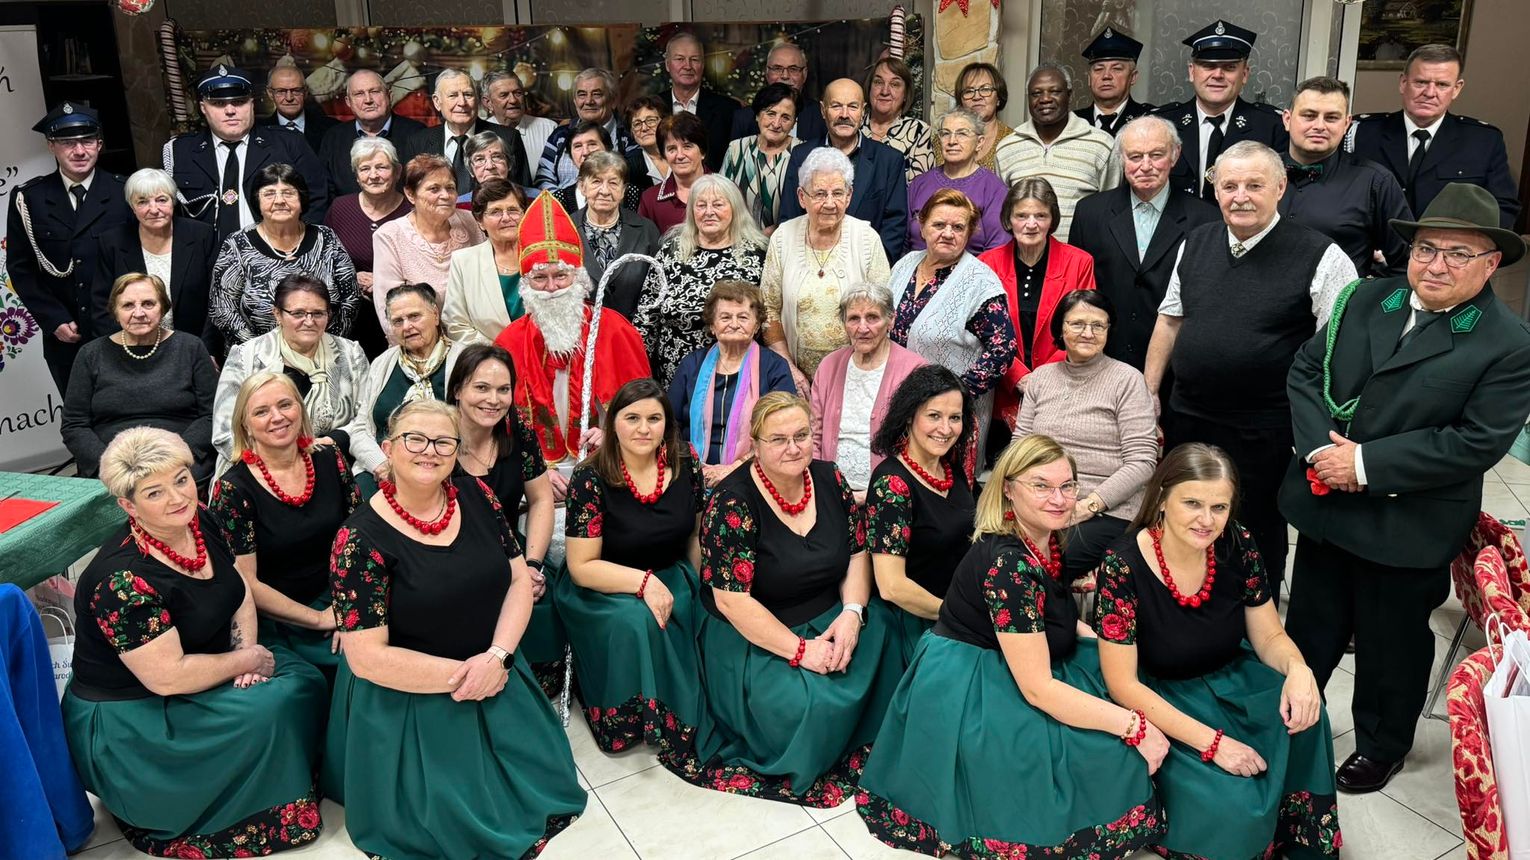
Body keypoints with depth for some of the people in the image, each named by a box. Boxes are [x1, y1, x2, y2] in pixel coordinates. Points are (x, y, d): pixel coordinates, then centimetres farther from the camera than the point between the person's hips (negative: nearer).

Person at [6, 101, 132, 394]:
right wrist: (54, 321, -5)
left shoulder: (125, 193, -1)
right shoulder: (27, 199, 3)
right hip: (65, 339, 1)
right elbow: (20, 268, 5)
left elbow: (143, 258, -1)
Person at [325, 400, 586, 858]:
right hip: (407, 697, -4)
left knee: (547, 785, 0)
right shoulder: (360, 539, -17)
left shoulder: (476, 498, -2)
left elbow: (519, 579, 0)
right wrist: (458, 676, -18)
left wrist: (496, 656, -15)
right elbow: (367, 657, -18)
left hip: (496, 677, 5)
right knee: (453, 821, -7)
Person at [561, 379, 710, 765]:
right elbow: (582, 566, -15)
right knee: (635, 621, -33)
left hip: (672, 577, 4)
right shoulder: (591, 478, -16)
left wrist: (699, 589, -2)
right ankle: (666, 730, -14)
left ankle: (695, 718, -3)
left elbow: (696, 534, 8)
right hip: (604, 589, -3)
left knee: (701, 619, -26)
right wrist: (644, 582, -26)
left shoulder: (685, 462, -5)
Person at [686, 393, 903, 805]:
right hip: (752, 636, -6)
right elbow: (731, 600, -20)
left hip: (828, 619, 6)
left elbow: (857, 553, 6)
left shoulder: (829, 480, -1)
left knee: (881, 643, -18)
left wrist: (852, 613, -12)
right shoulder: (732, 503, -18)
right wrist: (800, 649, -22)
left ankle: (858, 749, 6)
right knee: (803, 708, -28)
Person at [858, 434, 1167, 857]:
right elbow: (1037, 688, -26)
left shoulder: (1045, 541, 1)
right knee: (1104, 750, -14)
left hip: (1000, 675, 10)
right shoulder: (1007, 562, -27)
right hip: (966, 700, -10)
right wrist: (1133, 726, -24)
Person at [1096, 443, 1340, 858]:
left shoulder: (1239, 546, -12)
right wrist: (1212, 742, -24)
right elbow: (1123, 683, -20)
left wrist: (1298, 668, -24)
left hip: (1232, 681, 5)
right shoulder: (1123, 566, -25)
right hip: (1160, 701, -4)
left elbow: (1269, 636, 0)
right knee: (1230, 800, -25)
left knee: (1303, 713, -24)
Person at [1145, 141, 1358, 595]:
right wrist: (1148, 394, 11)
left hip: (1265, 434, -4)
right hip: (1187, 418, 5)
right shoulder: (1196, 244, 4)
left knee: (1258, 537, 14)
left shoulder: (1320, 257, -12)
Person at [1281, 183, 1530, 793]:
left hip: (1408, 529, -4)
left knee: (1391, 642, 16)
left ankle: (1382, 745, 40)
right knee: (1309, 627, 21)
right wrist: (1321, 447, -15)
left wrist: (1366, 464, -22)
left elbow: (1477, 443, -20)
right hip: (1325, 505, 4)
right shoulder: (1365, 300, 0)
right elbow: (1306, 370, 1)